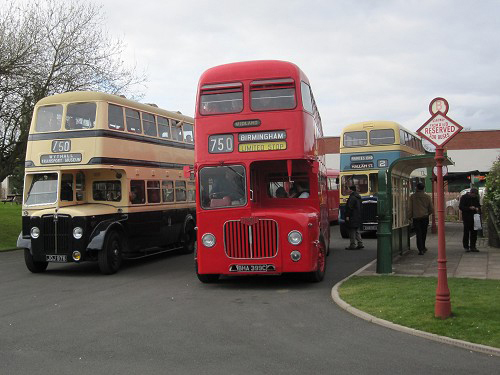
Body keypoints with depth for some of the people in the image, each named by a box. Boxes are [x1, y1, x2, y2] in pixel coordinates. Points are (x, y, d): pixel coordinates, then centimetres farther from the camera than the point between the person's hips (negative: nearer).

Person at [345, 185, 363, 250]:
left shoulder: (352, 197, -17)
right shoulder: (358, 197, 14)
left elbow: (350, 207, -20)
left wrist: (347, 216, -16)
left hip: (352, 217, -10)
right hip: (358, 217, 10)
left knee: (352, 231, -5)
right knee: (357, 230, 15)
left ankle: (352, 245, -3)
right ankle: (360, 243, 14)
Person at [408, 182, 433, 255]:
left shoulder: (412, 196, -5)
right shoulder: (427, 197, 0)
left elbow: (410, 208, -4)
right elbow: (431, 209, 5)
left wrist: (410, 216, 8)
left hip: (416, 218, -2)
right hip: (425, 217, 2)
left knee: (418, 234, 0)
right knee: (424, 233, 17)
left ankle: (421, 249, -9)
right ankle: (423, 247, 30)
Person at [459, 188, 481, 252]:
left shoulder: (476, 198, 11)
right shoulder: (464, 197, -5)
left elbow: (478, 205, 22)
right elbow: (460, 207, -9)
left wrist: (478, 208, -2)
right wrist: (469, 208, -19)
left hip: (474, 218, 5)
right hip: (466, 218, -5)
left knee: (474, 233, 5)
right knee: (466, 233, -1)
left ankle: (473, 247, 13)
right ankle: (466, 247, 6)